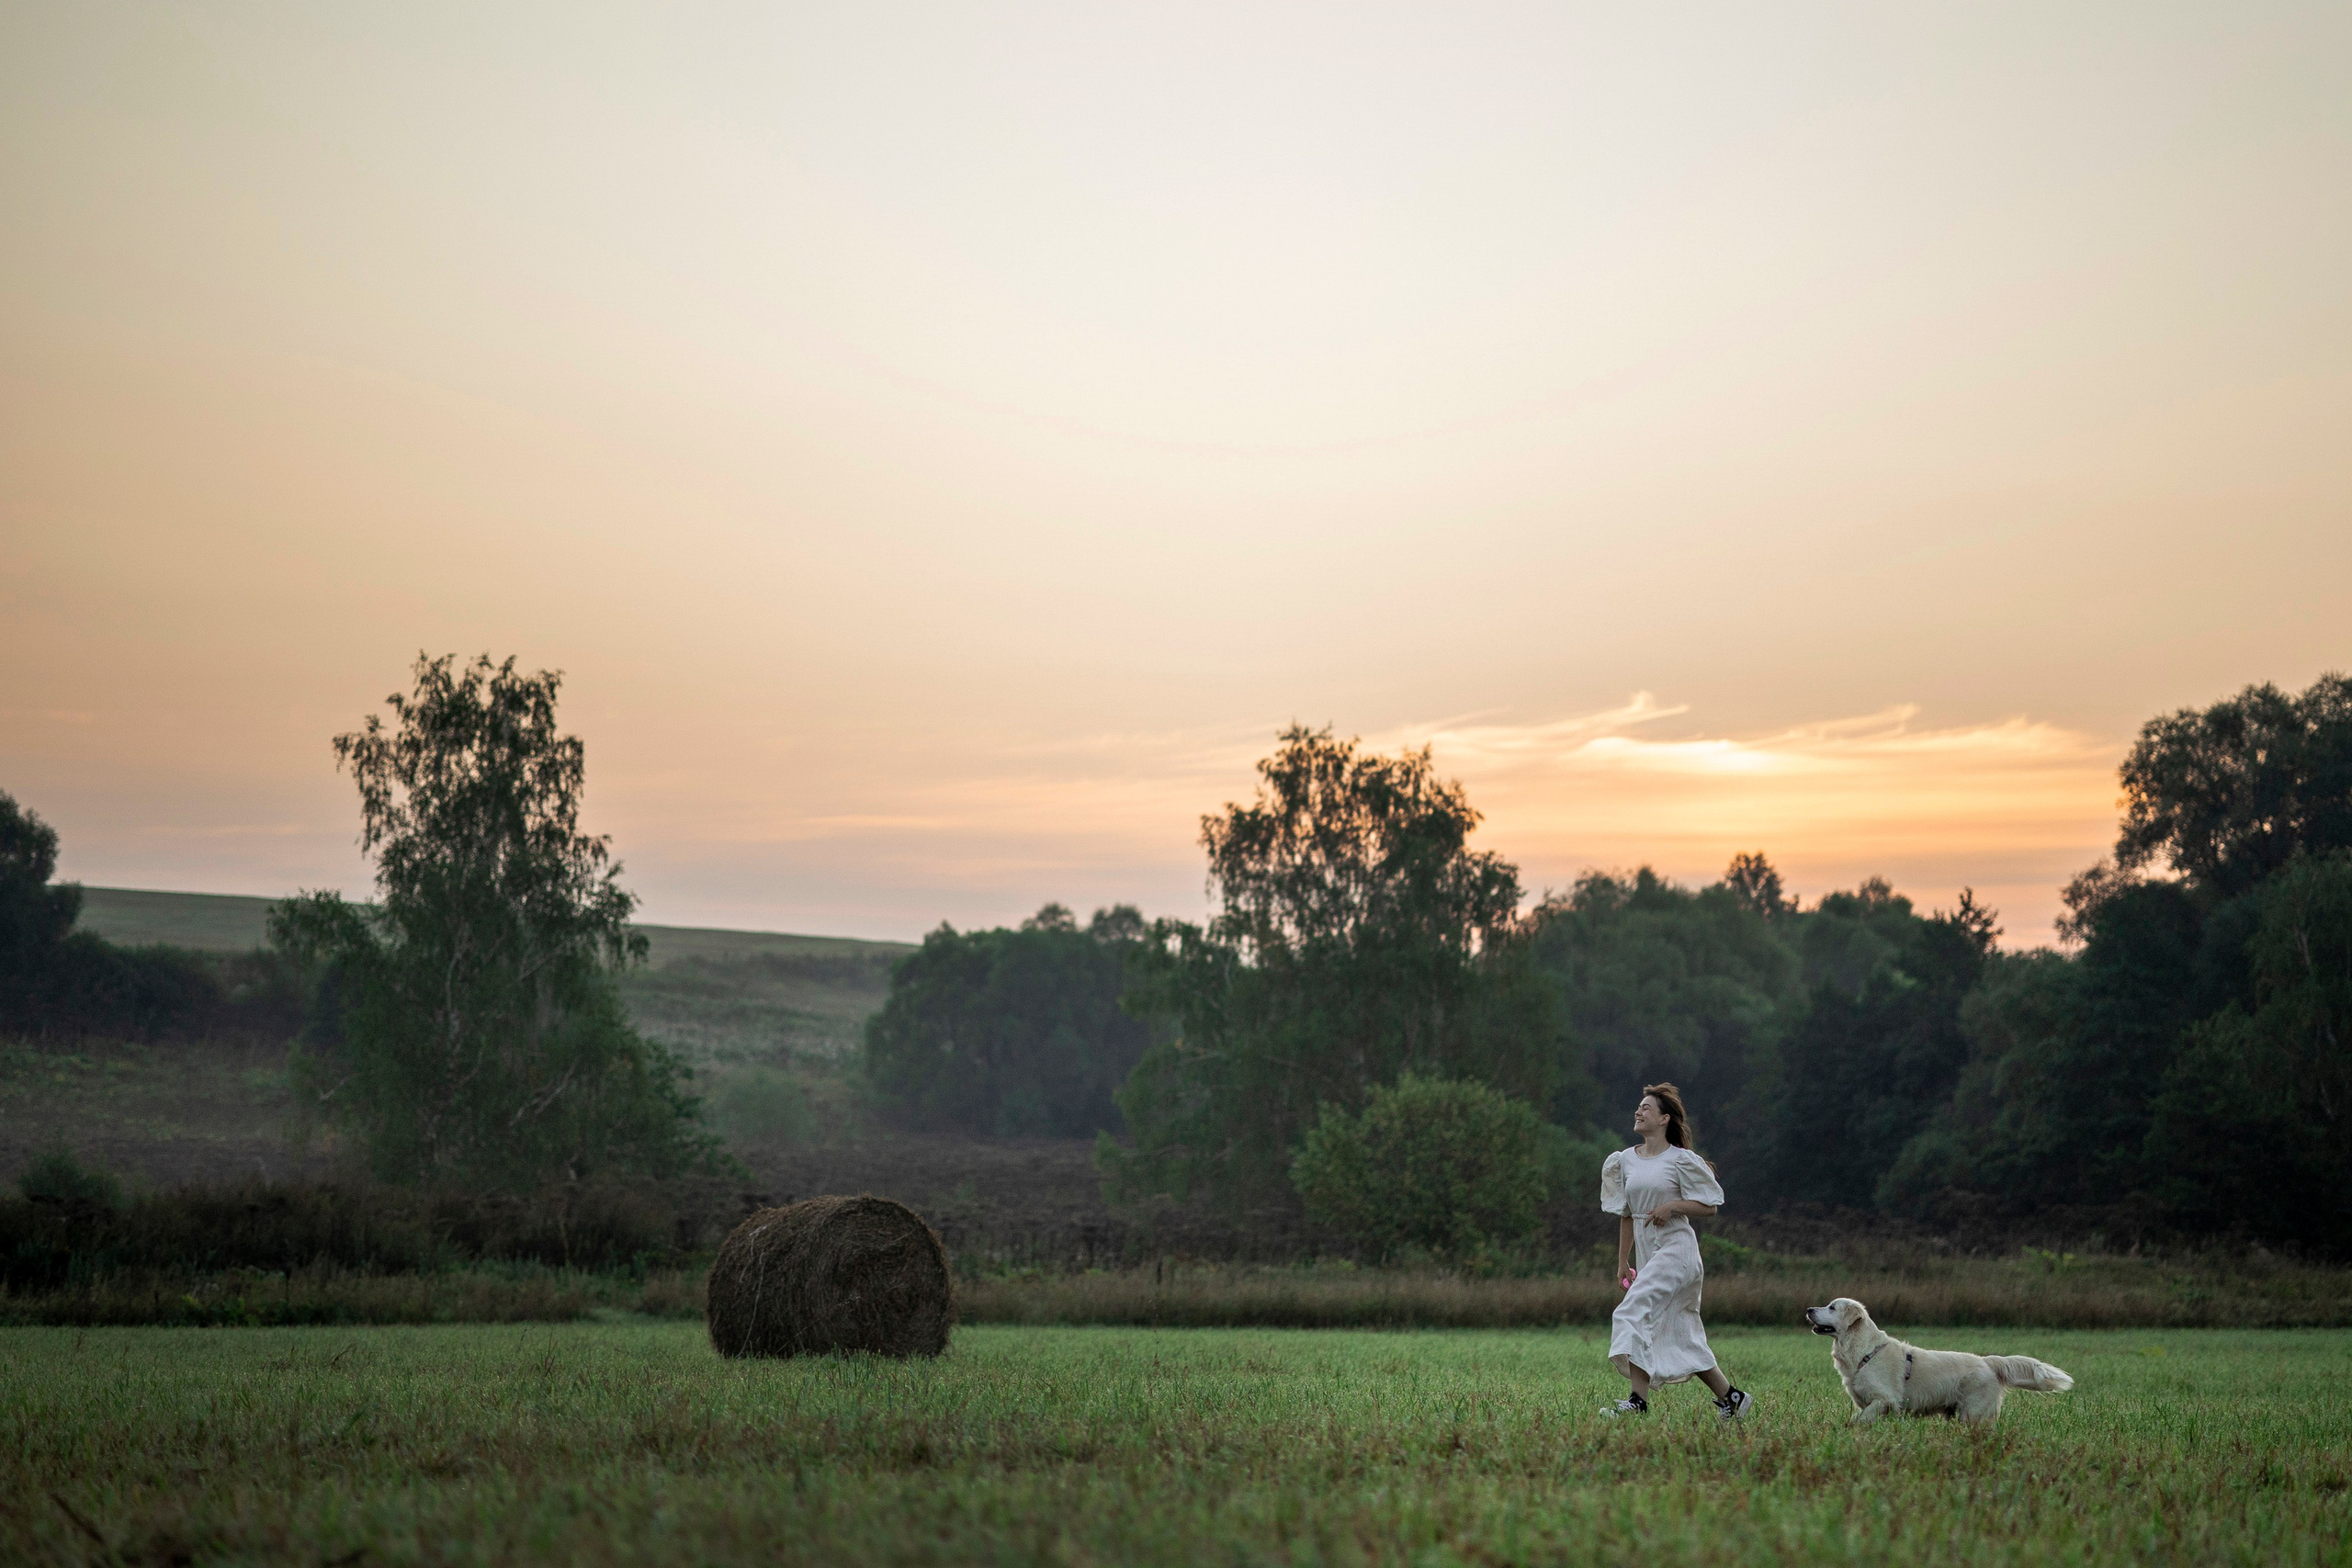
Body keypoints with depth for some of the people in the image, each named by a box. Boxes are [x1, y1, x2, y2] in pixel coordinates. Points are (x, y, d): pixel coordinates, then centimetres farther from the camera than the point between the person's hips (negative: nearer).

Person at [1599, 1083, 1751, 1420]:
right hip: (1645, 1249, 7)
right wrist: (1623, 1262, 17)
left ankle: (1638, 1400, -25)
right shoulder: (1624, 1161, 11)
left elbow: (1709, 1205, -4)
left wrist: (1671, 1206, -18)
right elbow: (1626, 1216, 17)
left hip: (1676, 1247, -7)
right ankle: (1730, 1397, 18)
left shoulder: (1681, 1160, -6)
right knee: (1680, 1336, 8)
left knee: (1635, 1310, -22)